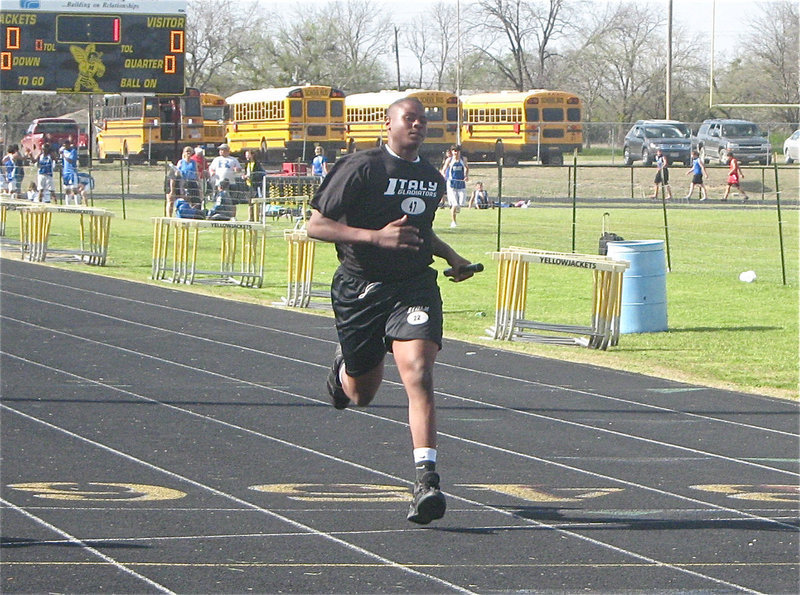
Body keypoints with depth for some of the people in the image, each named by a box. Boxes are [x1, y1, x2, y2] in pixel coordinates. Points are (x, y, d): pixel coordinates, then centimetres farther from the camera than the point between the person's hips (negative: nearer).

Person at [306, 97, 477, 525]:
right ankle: (343, 366, 52)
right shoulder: (362, 168, -9)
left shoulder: (433, 179, 10)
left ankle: (426, 481, -28)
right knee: (362, 393, 12)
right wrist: (376, 237, -24)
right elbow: (316, 226, -14)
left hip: (414, 286, 2)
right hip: (361, 288, -2)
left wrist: (450, 256, 15)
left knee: (418, 374, -21)